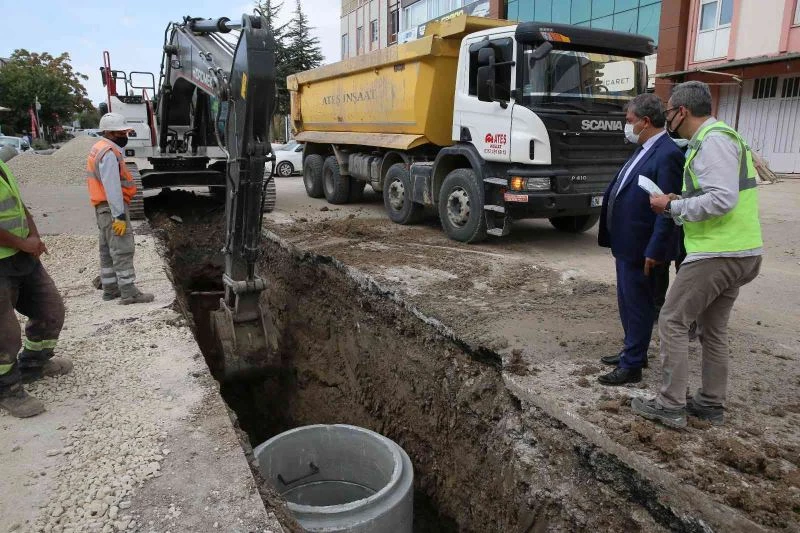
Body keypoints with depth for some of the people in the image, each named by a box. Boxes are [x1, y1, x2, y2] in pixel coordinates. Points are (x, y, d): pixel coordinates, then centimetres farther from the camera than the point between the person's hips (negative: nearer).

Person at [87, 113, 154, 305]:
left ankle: (110, 288, 23)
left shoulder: (101, 149, 16)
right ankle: (128, 292, -9)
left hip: (104, 207, 11)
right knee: (122, 249, -10)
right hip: (112, 208, -11)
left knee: (108, 249, 14)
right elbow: (112, 187, -24)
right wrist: (119, 215, -27)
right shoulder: (109, 153, -17)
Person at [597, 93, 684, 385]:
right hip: (625, 243, 9)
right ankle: (633, 351, 35)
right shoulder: (644, 150, 12)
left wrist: (655, 251, -21)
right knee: (627, 301, 19)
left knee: (637, 304, 3)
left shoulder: (667, 155, -17)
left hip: (641, 248, -9)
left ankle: (632, 365, 15)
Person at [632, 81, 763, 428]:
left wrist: (672, 207, -14)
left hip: (718, 253, -10)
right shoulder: (723, 137, 18)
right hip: (740, 251, 10)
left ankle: (670, 406, 4)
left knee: (672, 322, -3)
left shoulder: (713, 141, -14)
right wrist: (682, 203, 10)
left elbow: (722, 199, -25)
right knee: (712, 329, 17)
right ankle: (711, 404, 26)